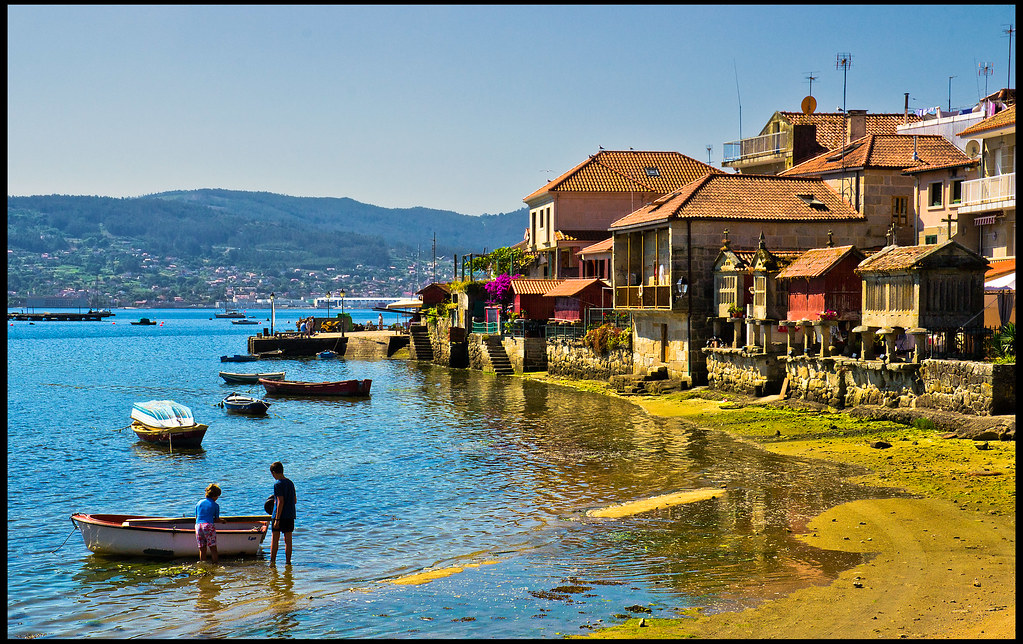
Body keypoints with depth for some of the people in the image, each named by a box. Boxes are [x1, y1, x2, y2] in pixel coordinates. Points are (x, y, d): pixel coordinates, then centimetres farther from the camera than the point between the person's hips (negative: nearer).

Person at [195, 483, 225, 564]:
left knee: (202, 548, 8)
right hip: (209, 525, -4)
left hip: (198, 525, 4)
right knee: (213, 548, 0)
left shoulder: (199, 503, 17)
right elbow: (216, 519, 6)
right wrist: (222, 521, 27)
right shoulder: (215, 505, 5)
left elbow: (196, 518, 19)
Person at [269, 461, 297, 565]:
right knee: (288, 540, 6)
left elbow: (280, 502, -17)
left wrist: (277, 519, -16)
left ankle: (272, 561, 6)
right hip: (290, 515, 6)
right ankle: (288, 561, 6)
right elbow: (295, 500, 13)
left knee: (275, 539, 3)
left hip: (279, 515, -6)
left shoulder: (278, 484, -12)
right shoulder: (290, 483, 9)